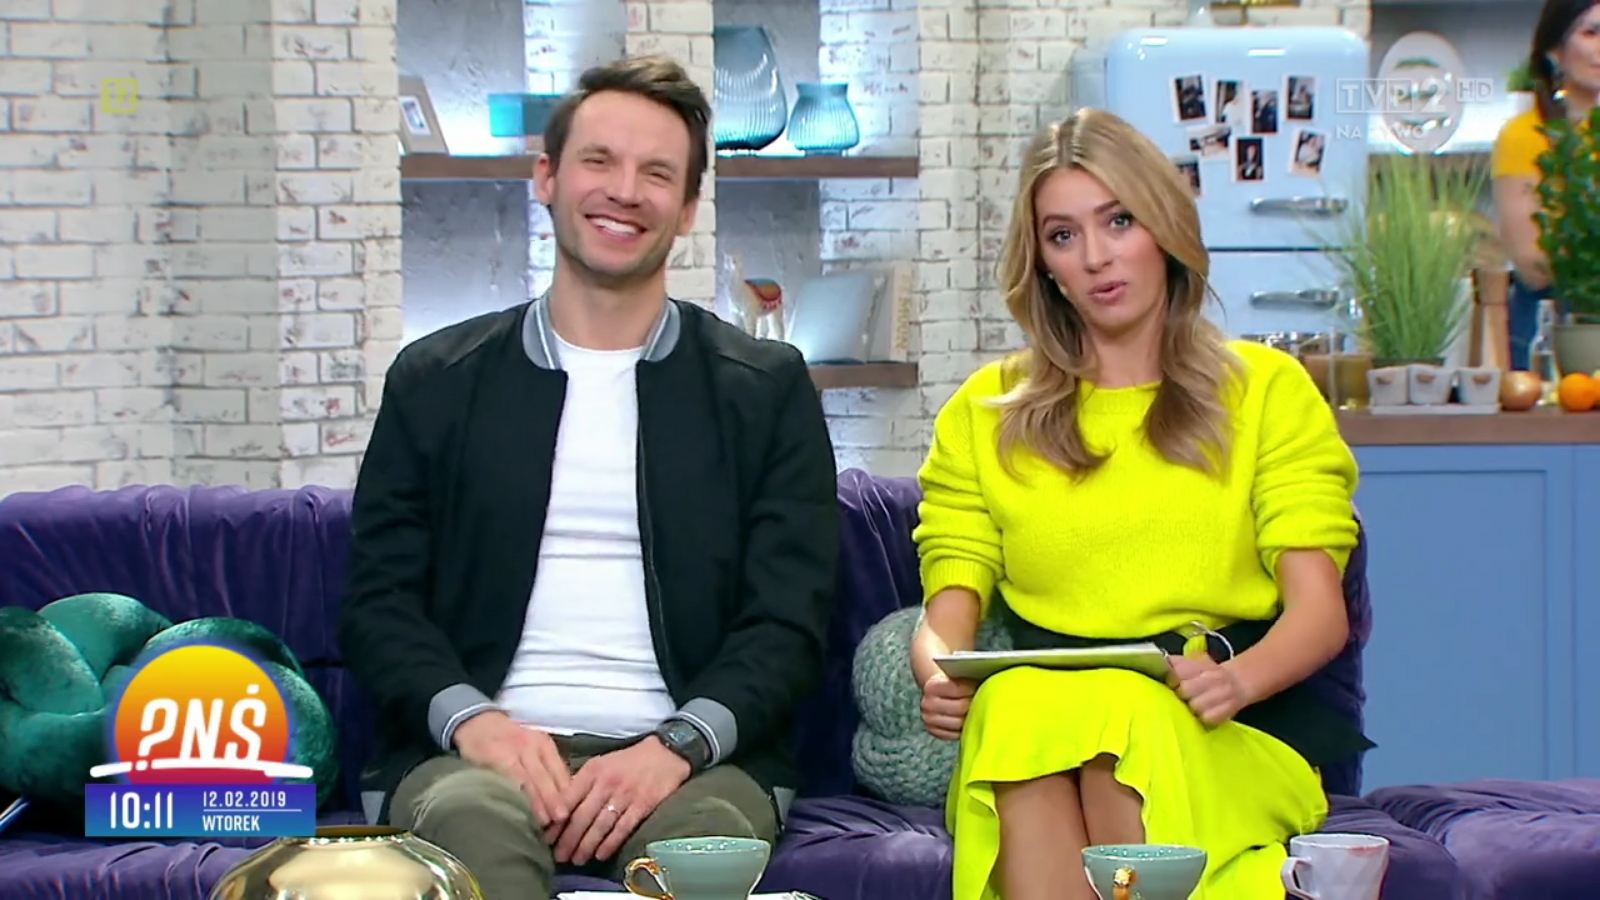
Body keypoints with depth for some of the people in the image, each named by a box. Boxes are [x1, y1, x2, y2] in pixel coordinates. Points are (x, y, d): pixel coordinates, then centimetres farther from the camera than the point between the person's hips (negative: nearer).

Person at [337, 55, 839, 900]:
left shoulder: (767, 388, 13)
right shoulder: (435, 381, 15)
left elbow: (788, 623, 6)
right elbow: (379, 601, 10)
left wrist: (679, 746, -14)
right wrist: (471, 718, -12)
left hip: (688, 759, 0)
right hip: (486, 747, 0)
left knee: (703, 829, -36)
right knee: (473, 816, -37)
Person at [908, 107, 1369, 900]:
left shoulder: (1268, 388, 15)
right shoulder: (984, 413, 21)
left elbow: (1319, 610, 5)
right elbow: (949, 607, 11)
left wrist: (1237, 679, -18)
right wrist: (939, 675, -14)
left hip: (1232, 732, -1)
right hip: (1036, 707, 1)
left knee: (1122, 714, -37)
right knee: (1017, 704, -36)